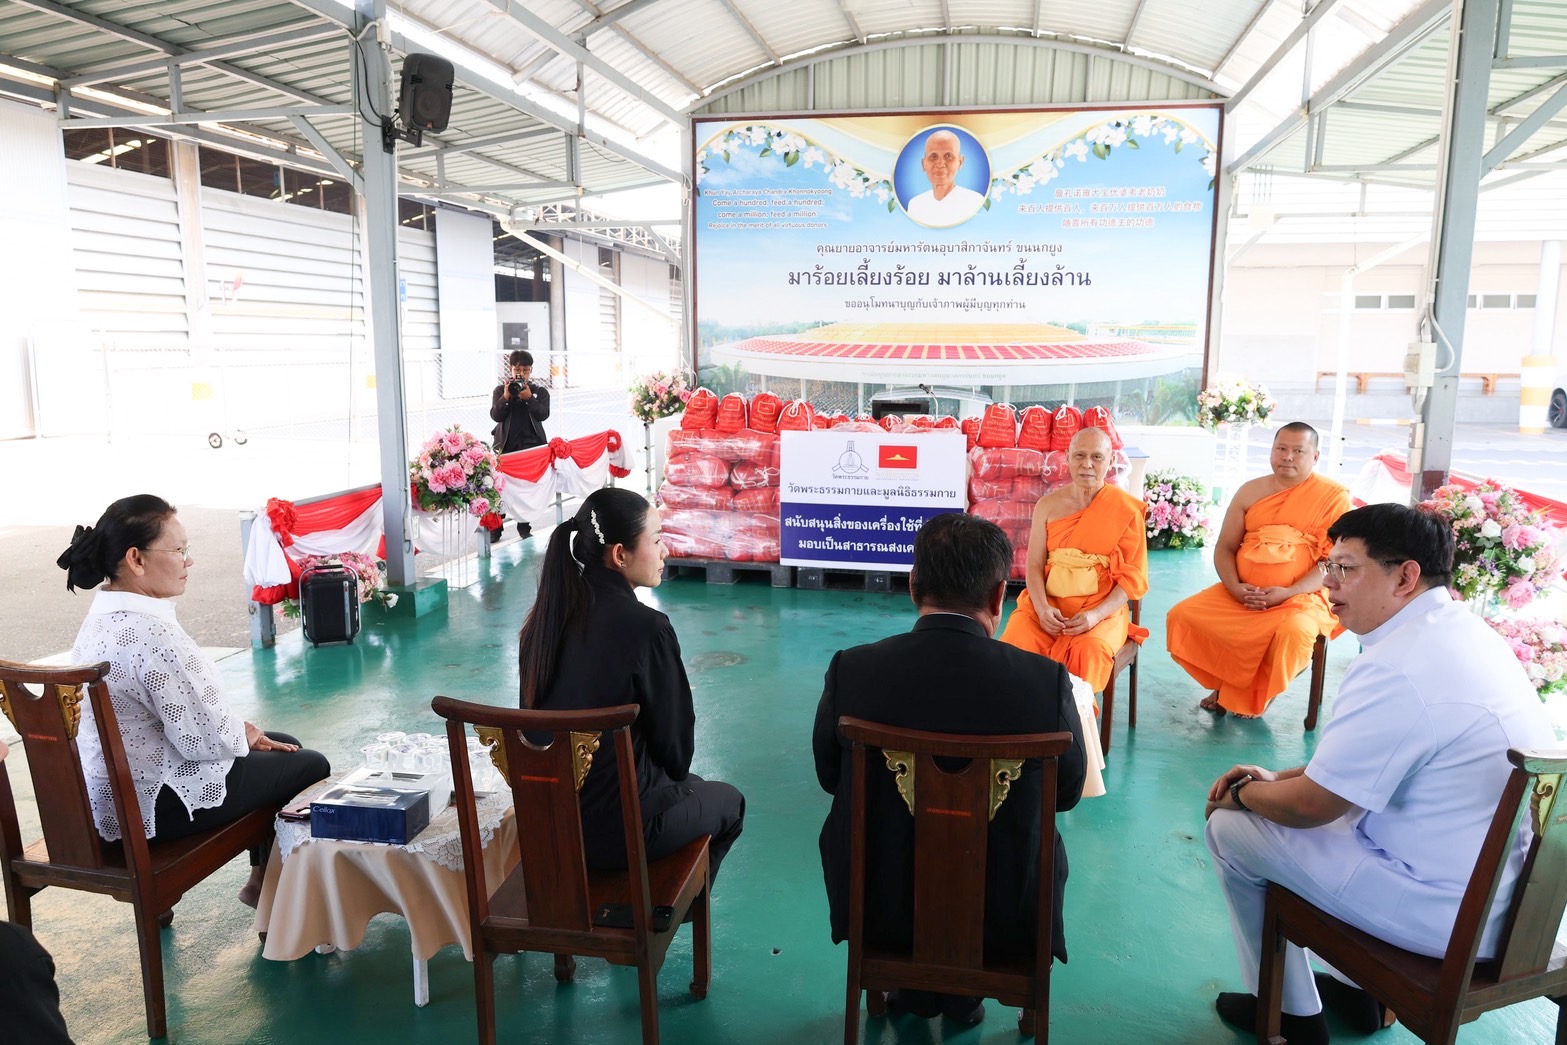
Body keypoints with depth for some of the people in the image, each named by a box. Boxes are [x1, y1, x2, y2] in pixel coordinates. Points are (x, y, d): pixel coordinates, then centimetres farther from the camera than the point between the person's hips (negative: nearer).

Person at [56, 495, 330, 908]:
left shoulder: (103, 617, 2)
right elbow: (207, 738, -25)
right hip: (157, 804, -10)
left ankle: (261, 878, 33)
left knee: (285, 744, 23)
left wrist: (241, 730, 5)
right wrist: (244, 735, -5)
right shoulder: (151, 633, -30)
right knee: (311, 766, 7)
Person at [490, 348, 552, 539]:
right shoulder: (500, 390, 6)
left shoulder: (540, 391, 6)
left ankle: (524, 527, 8)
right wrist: (506, 396, -17)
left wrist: (529, 398, -20)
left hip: (531, 444, 0)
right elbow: (496, 416, -5)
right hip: (505, 445, 0)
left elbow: (543, 415, -8)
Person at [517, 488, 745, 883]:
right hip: (621, 827, -6)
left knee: (689, 784, 33)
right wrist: (675, 773, 10)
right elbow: (674, 741, -14)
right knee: (728, 800, 25)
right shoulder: (645, 627, -24)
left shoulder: (542, 621, -5)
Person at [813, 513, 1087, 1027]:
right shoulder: (1045, 680, -21)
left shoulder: (851, 670, -20)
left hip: (878, 905, 1)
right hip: (1003, 915, 0)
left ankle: (916, 984, 37)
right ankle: (965, 988, 35)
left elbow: (829, 776, -2)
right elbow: (1067, 791, -4)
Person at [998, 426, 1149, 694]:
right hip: (1048, 604, 2)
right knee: (1014, 645, -27)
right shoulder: (1048, 505, 7)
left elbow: (1133, 576, -1)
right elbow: (1034, 564, 4)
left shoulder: (1127, 510, 0)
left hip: (1103, 609, -2)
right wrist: (1042, 608, -14)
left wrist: (1096, 615, -16)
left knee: (1088, 651, -34)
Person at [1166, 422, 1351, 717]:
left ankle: (1255, 695, -6)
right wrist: (1235, 587, -11)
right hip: (1241, 593, 4)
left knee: (1294, 631, -36)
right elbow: (1224, 548, 9)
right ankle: (1226, 684, 7)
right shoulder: (1251, 491, 10)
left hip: (1302, 596, -4)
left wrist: (1288, 593, -21)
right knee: (1182, 616, -15)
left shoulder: (1333, 497, -2)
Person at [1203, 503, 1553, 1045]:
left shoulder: (1397, 669, -26)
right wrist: (1278, 778, 10)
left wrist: (1245, 793, 1)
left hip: (1452, 916, -9)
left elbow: (1310, 805, -19)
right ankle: (1361, 988, 32)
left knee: (1229, 828, -1)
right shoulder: (1464, 629, 3)